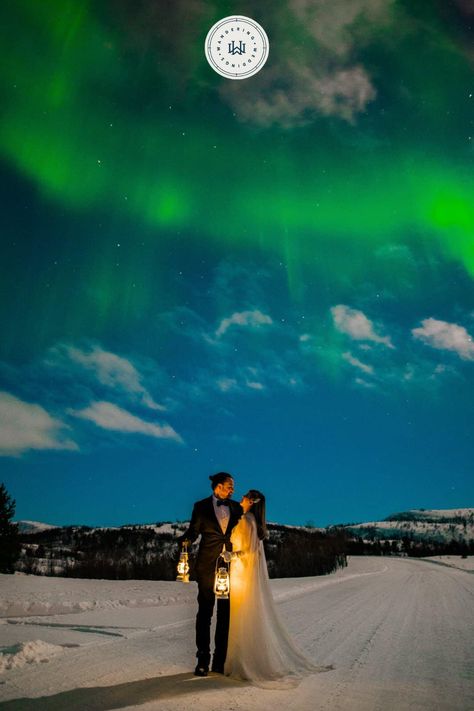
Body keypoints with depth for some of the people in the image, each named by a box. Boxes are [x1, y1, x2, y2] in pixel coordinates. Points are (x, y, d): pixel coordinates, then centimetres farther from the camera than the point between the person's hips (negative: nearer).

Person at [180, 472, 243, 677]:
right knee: (205, 612, 4)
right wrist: (186, 539, -20)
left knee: (226, 613, 6)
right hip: (208, 566, -2)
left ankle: (221, 660, 18)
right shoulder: (201, 506, 3)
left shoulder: (236, 507, 11)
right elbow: (193, 531, -1)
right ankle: (203, 659, 16)